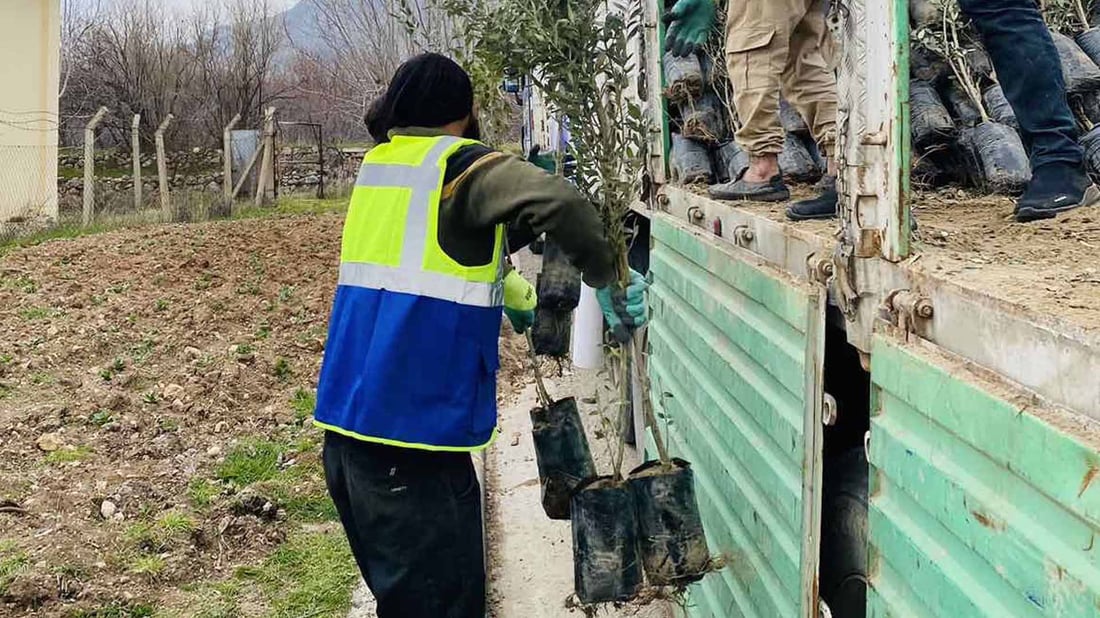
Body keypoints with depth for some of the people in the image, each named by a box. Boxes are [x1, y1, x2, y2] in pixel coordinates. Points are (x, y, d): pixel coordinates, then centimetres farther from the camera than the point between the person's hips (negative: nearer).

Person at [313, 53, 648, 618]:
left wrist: (511, 293, 28)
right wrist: (608, 282, -9)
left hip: (345, 419, 8)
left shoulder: (378, 165, 14)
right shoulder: (459, 166, -8)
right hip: (413, 426, -8)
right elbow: (561, 205, -23)